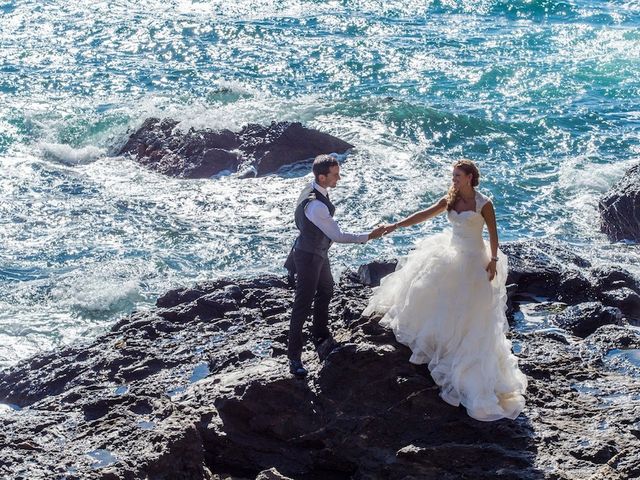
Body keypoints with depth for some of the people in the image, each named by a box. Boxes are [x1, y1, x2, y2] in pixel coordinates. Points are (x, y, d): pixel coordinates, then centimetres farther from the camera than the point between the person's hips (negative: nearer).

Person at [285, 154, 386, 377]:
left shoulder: (313, 188, -5)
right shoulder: (316, 206, -35)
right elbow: (338, 236, -28)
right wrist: (369, 236, -22)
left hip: (318, 252, 10)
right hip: (309, 257, -10)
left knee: (325, 291, 28)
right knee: (303, 304, -1)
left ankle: (320, 335, 49)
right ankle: (294, 357, 8)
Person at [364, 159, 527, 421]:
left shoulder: (483, 204, -16)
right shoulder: (451, 199, 0)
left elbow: (493, 233, -9)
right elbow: (424, 215, -1)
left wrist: (493, 261, -10)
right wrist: (397, 225, -7)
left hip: (472, 261, -7)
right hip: (450, 253, 7)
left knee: (468, 313, -1)